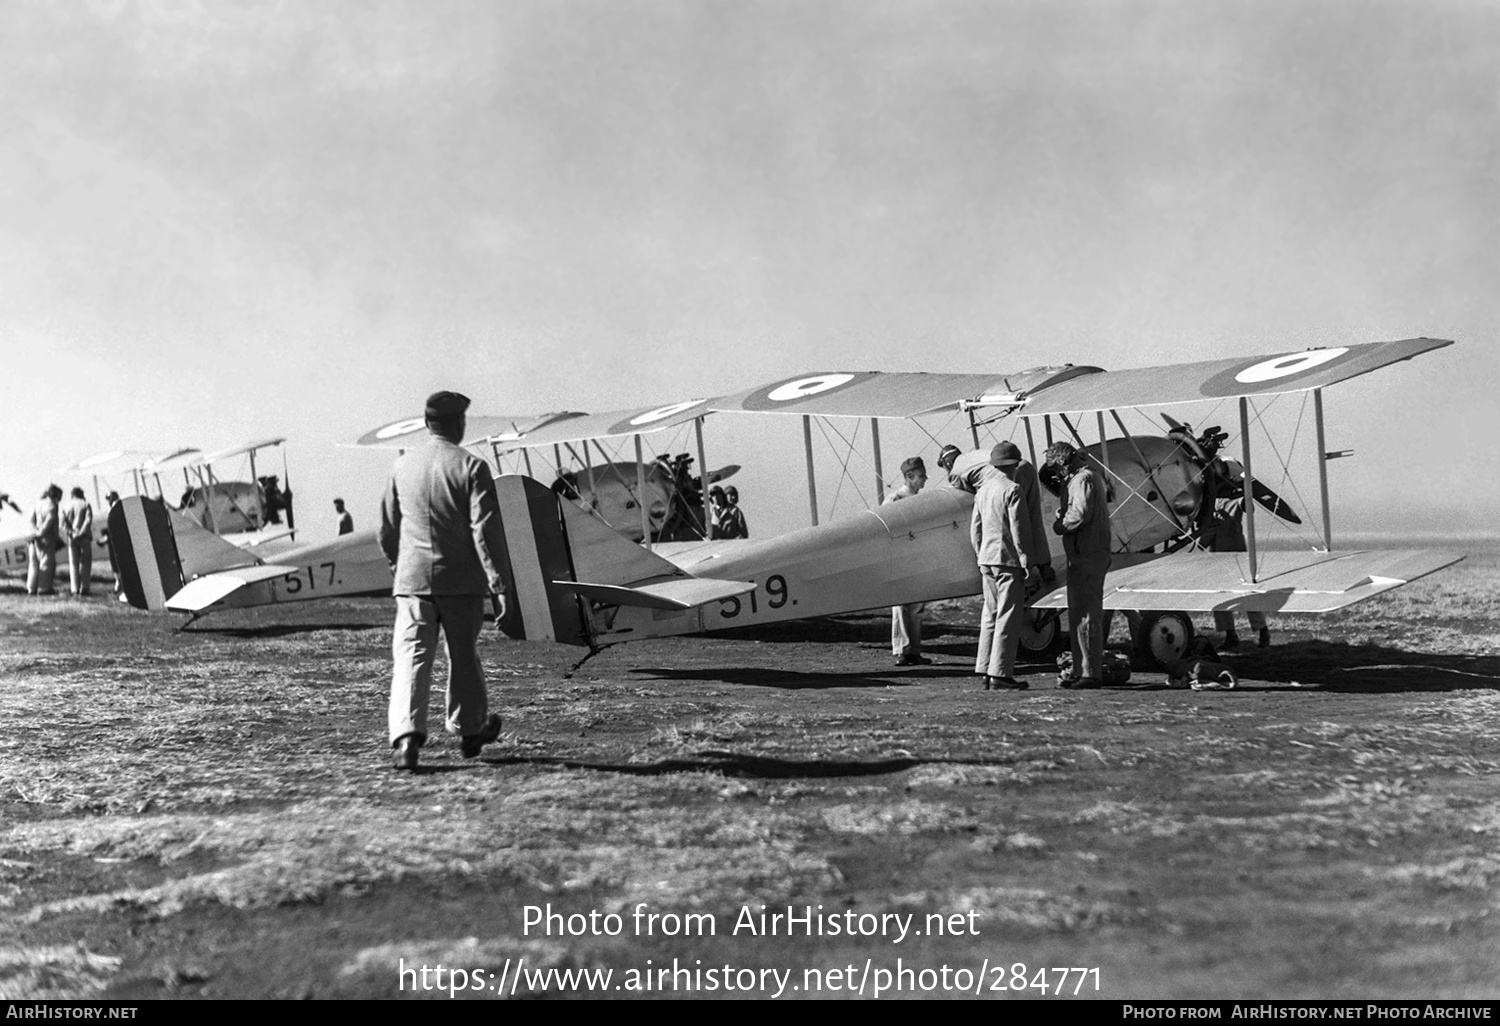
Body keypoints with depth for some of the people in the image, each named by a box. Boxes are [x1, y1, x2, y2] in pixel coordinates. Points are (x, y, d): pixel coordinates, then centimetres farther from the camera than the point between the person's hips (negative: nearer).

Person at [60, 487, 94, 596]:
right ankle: (84, 587, -5)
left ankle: (74, 588, 1)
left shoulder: (67, 507, 11)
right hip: (84, 538, -3)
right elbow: (88, 520, -12)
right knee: (85, 563, 3)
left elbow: (64, 523, -1)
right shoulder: (85, 504, 2)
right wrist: (81, 532, -13)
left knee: (73, 563, 8)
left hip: (72, 538, 3)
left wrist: (69, 533, -7)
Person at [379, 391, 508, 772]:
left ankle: (406, 736, -22)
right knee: (464, 655, 15)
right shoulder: (471, 467, -7)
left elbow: (388, 527, 15)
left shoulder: (403, 466, 6)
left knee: (410, 656, -4)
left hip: (412, 579, 2)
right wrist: (497, 582, -11)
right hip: (461, 581, -2)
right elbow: (485, 530, -13)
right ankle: (470, 730, 31)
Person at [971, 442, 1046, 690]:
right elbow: (1019, 530, -15)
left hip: (987, 560, 8)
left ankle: (985, 671, 12)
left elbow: (975, 529, 16)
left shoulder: (983, 490, 12)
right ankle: (1000, 673, -6)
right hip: (1009, 561, -8)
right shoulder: (1012, 490, -12)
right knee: (1008, 617, -5)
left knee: (990, 615, 12)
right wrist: (1030, 563, -12)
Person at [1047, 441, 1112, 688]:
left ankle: (1091, 673, -7)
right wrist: (1062, 517, 5)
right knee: (1078, 614, 15)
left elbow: (1081, 513, -24)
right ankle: (1081, 671, 21)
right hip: (1084, 556, 11)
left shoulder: (1083, 479, -13)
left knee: (1086, 614, -9)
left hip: (1086, 557, -11)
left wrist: (1059, 525, -10)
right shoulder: (1090, 476, 21)